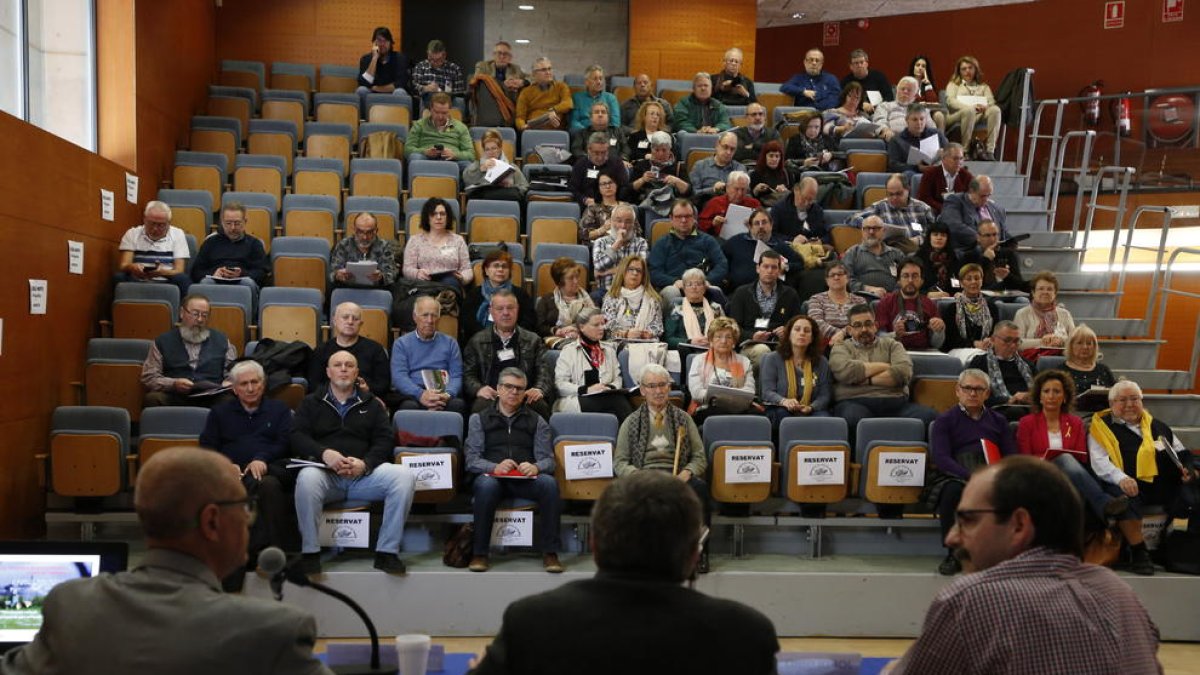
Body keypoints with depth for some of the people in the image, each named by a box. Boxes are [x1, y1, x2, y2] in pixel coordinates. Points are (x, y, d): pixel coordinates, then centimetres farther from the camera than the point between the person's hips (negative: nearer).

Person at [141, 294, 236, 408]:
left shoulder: (221, 340, 17)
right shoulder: (163, 341, 12)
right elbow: (148, 378, 7)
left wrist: (227, 384, -6)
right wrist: (173, 384, -12)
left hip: (212, 398, 0)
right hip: (174, 398, 1)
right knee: (152, 398, -31)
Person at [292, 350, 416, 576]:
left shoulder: (371, 404, 19)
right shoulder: (311, 403, 17)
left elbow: (386, 440, 7)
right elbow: (296, 437, 3)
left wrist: (365, 463, -14)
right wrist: (324, 453, -18)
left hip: (364, 475, 1)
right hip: (325, 474, -1)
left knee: (405, 476, -26)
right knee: (307, 478, -36)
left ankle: (387, 551, -18)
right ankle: (310, 552, -20)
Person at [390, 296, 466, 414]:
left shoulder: (450, 343, 19)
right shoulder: (401, 343, 14)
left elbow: (456, 375, 9)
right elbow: (399, 376, 0)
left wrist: (447, 395, -15)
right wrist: (420, 394, -20)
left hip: (443, 394, 1)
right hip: (413, 395, -1)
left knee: (458, 404, -33)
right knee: (409, 406, -36)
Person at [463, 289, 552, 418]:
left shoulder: (533, 340, 19)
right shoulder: (477, 341, 18)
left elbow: (545, 371, 10)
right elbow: (468, 374, 11)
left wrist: (539, 389, -12)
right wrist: (479, 389, -11)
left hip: (524, 395, 1)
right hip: (491, 396, 0)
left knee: (539, 406, -32)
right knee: (482, 406, -35)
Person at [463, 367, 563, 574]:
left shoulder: (536, 421, 19)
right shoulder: (479, 419, 15)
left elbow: (548, 459, 9)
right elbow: (471, 459, 3)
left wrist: (536, 467, -16)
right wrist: (495, 467, -18)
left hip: (525, 479, 1)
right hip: (492, 476, -1)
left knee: (549, 483, -31)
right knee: (486, 484, -37)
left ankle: (549, 552, -24)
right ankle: (479, 553, -25)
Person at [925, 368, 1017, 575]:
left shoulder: (998, 421, 23)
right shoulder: (944, 421, 12)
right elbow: (940, 458, -5)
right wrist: (972, 477, -22)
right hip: (954, 477, -2)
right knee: (953, 490, -37)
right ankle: (954, 554, -18)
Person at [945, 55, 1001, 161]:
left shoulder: (983, 86, 30)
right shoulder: (953, 84, 22)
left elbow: (991, 101, 12)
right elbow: (950, 101, 0)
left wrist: (984, 107, -15)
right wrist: (970, 107, -18)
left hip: (981, 115, 3)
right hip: (958, 116, -3)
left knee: (995, 110, -30)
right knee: (969, 111, -38)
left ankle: (990, 151, -37)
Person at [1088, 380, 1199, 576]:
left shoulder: (1157, 426, 28)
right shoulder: (1101, 427, 10)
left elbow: (1183, 454, 30)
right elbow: (1099, 462, -3)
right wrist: (1121, 478, -23)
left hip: (1166, 485, 5)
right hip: (1130, 486, -5)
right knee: (1122, 495, -37)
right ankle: (1139, 553, -25)